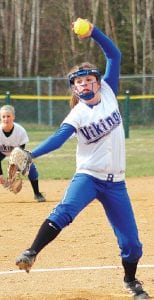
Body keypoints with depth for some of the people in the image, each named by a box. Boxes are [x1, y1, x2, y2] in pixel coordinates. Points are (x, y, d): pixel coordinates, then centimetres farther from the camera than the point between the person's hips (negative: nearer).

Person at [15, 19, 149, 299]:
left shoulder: (108, 93, 1)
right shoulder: (76, 115, -8)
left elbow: (114, 55, -2)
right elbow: (58, 138, -22)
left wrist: (93, 32, -13)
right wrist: (29, 155, -39)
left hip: (115, 182, 3)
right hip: (87, 176, -3)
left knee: (130, 239, 7)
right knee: (64, 211, -32)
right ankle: (31, 253, -36)